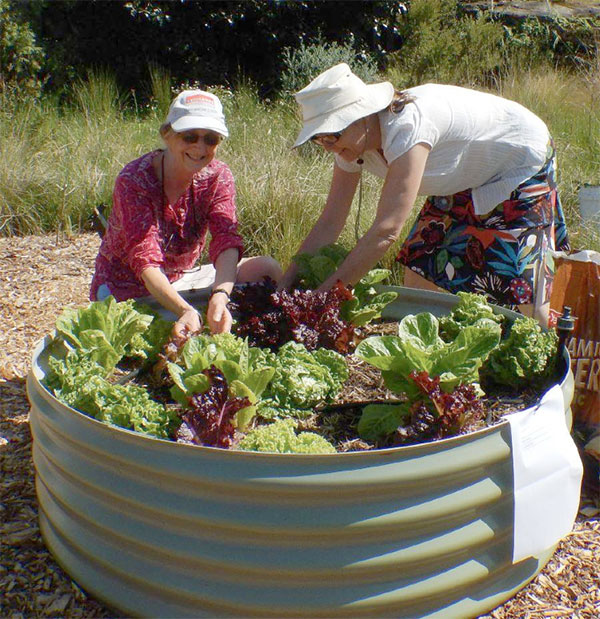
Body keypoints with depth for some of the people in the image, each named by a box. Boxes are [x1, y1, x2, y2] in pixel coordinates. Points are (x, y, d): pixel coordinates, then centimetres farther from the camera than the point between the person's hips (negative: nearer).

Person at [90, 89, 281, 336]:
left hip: (181, 281, 4)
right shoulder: (133, 180, -23)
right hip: (126, 290, -4)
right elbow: (144, 259, -34)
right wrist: (186, 311, -51)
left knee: (266, 267, -12)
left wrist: (220, 296, -46)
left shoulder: (218, 177, -10)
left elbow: (227, 241, -25)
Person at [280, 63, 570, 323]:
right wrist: (285, 284, -19)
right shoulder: (353, 140, -14)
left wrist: (324, 293, -42)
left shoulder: (407, 126, -39)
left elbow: (386, 230, -43)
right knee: (421, 274, -2)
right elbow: (329, 223, -12)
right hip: (464, 181, 8)